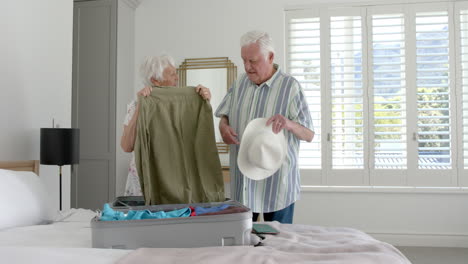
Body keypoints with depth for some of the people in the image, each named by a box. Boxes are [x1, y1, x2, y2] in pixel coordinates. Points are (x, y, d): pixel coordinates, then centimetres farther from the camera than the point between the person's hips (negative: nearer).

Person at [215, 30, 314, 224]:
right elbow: (224, 115, 16)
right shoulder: (240, 83, 6)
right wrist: (224, 127, -8)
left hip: (277, 185, -4)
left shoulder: (290, 86, -8)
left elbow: (309, 135, -7)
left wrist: (289, 124, -28)